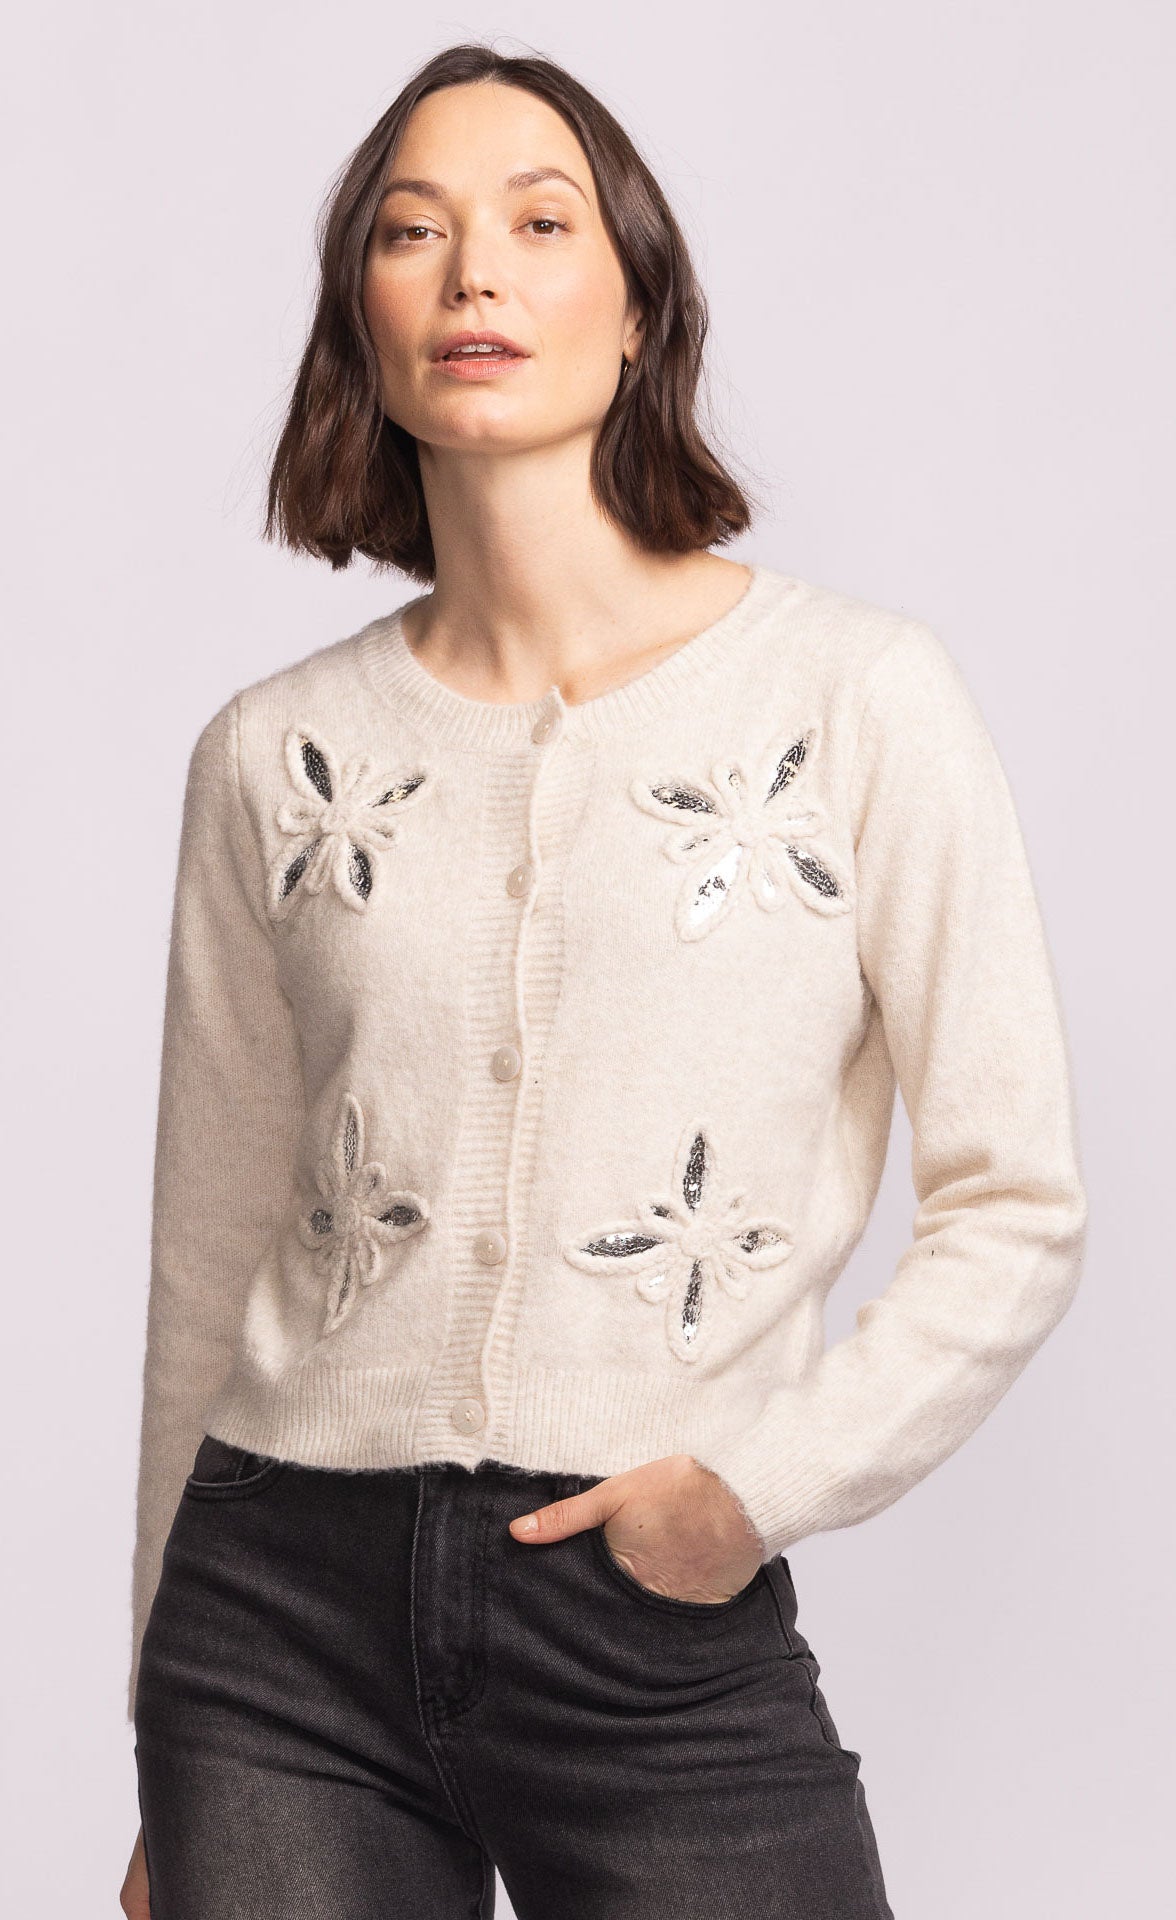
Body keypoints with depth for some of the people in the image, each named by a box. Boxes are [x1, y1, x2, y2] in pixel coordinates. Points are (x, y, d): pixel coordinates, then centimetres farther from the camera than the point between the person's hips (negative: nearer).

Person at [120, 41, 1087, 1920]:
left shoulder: (859, 698, -3)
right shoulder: (274, 754, 4)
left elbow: (1017, 1213, 0)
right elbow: (212, 1265, 10)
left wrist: (768, 1478, -11)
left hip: (665, 1630, -2)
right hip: (291, 1608, 2)